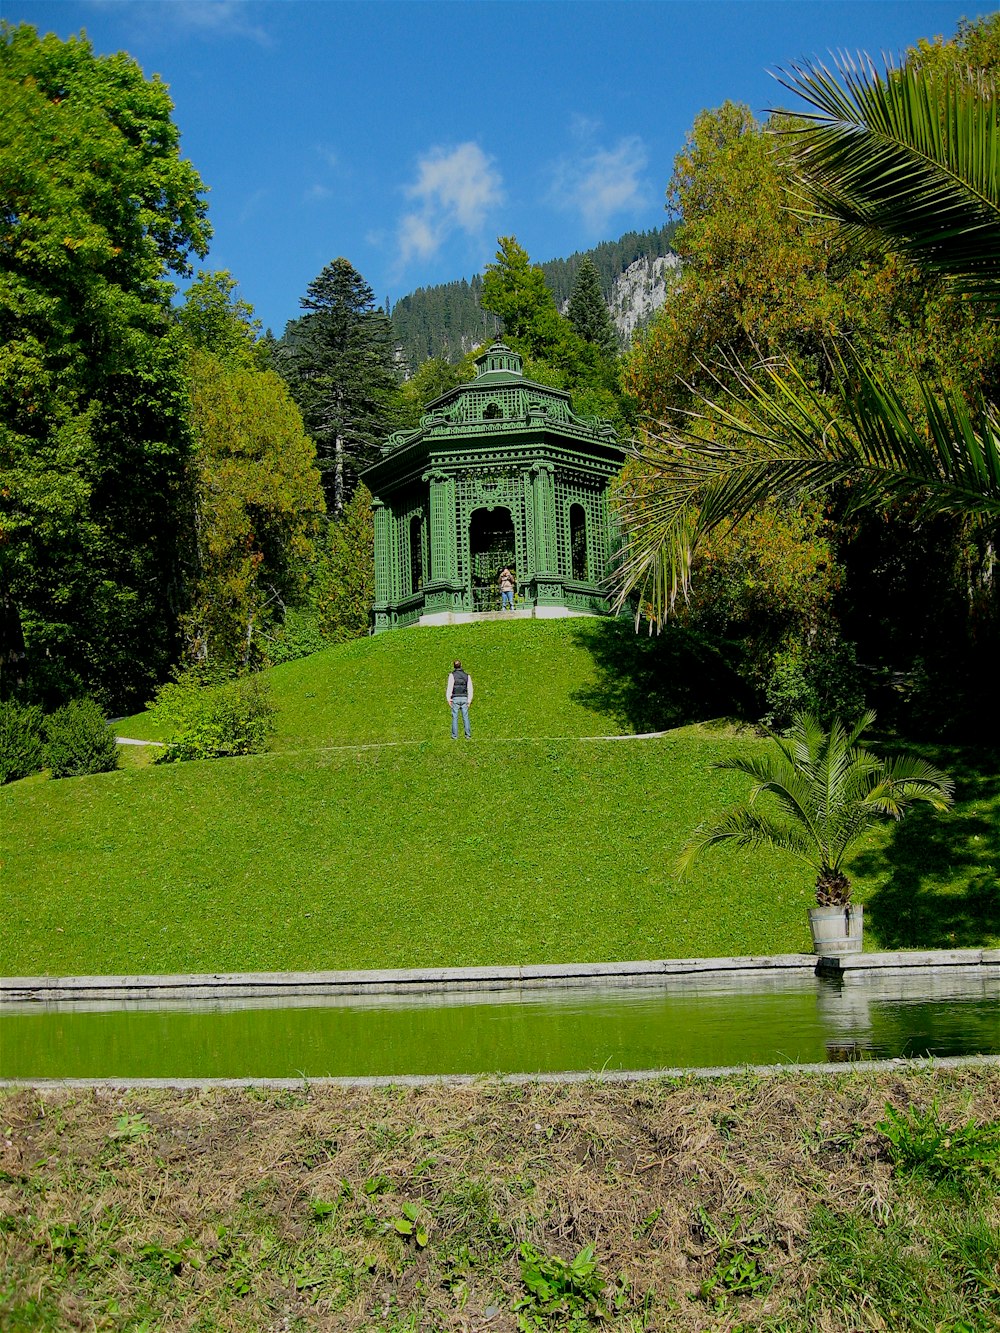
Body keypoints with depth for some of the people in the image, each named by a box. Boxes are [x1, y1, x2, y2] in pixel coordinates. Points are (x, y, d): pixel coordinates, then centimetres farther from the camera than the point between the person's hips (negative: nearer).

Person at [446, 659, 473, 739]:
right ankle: (468, 735, 1)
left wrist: (448, 699, -3)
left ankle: (454, 735, -2)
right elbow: (470, 689, 8)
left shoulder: (452, 675, -2)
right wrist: (469, 700, 11)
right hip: (464, 698, 3)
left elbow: (449, 688, -7)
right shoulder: (467, 675, 9)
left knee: (455, 717, 0)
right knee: (465, 717, 4)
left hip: (455, 698, -3)